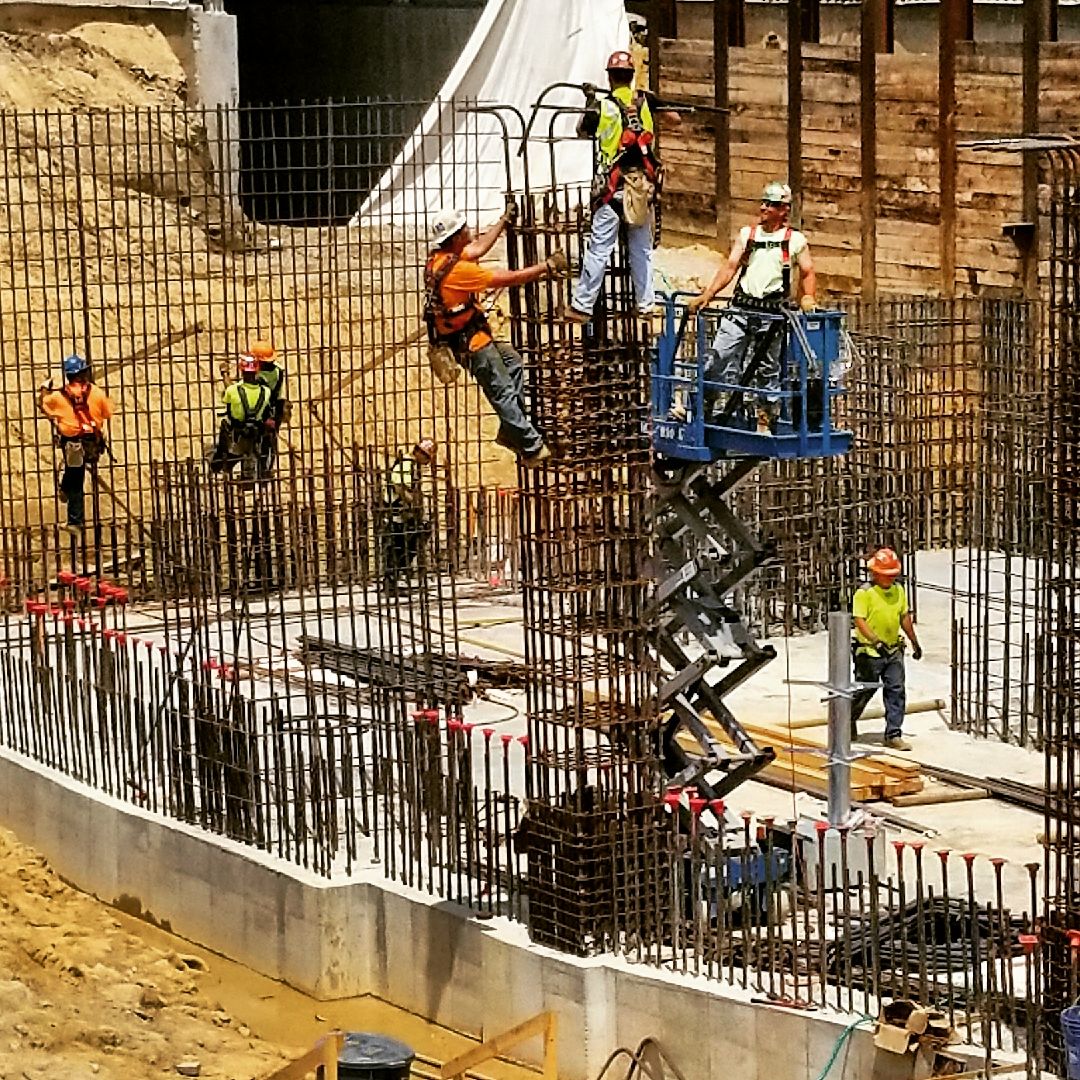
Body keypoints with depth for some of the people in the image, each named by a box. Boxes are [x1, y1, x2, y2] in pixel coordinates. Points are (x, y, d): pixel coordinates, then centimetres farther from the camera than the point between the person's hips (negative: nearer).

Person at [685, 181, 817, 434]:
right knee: (719, 359, -4)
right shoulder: (747, 234, 12)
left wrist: (808, 297, -12)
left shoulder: (795, 240, 6)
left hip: (771, 314, -2)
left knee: (768, 369, 5)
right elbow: (730, 267, 6)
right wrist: (707, 295, -5)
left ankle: (765, 421, 13)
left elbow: (808, 273, 8)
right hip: (740, 309, 2)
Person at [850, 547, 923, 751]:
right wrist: (876, 641, -31)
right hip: (870, 652, -5)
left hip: (893, 650, 5)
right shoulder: (864, 593, -12)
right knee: (864, 690, 7)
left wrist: (915, 643, 22)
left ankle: (893, 735, 1)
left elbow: (905, 618, 18)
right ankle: (848, 719, 34)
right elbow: (859, 620, -20)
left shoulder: (899, 590, 8)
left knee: (896, 691, -2)